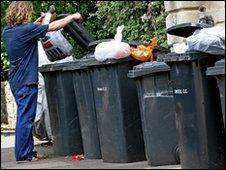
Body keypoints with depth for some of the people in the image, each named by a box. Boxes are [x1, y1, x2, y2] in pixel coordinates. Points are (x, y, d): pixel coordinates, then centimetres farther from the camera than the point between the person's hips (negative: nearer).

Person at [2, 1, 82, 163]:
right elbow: (53, 27, -14)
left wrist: (37, 23, 19)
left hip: (15, 81, 9)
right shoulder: (26, 30, -18)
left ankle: (28, 151, 21)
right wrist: (72, 16, -3)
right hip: (26, 81, -9)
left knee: (24, 117, 16)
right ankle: (23, 155, -2)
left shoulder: (7, 31, 5)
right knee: (25, 118, -4)